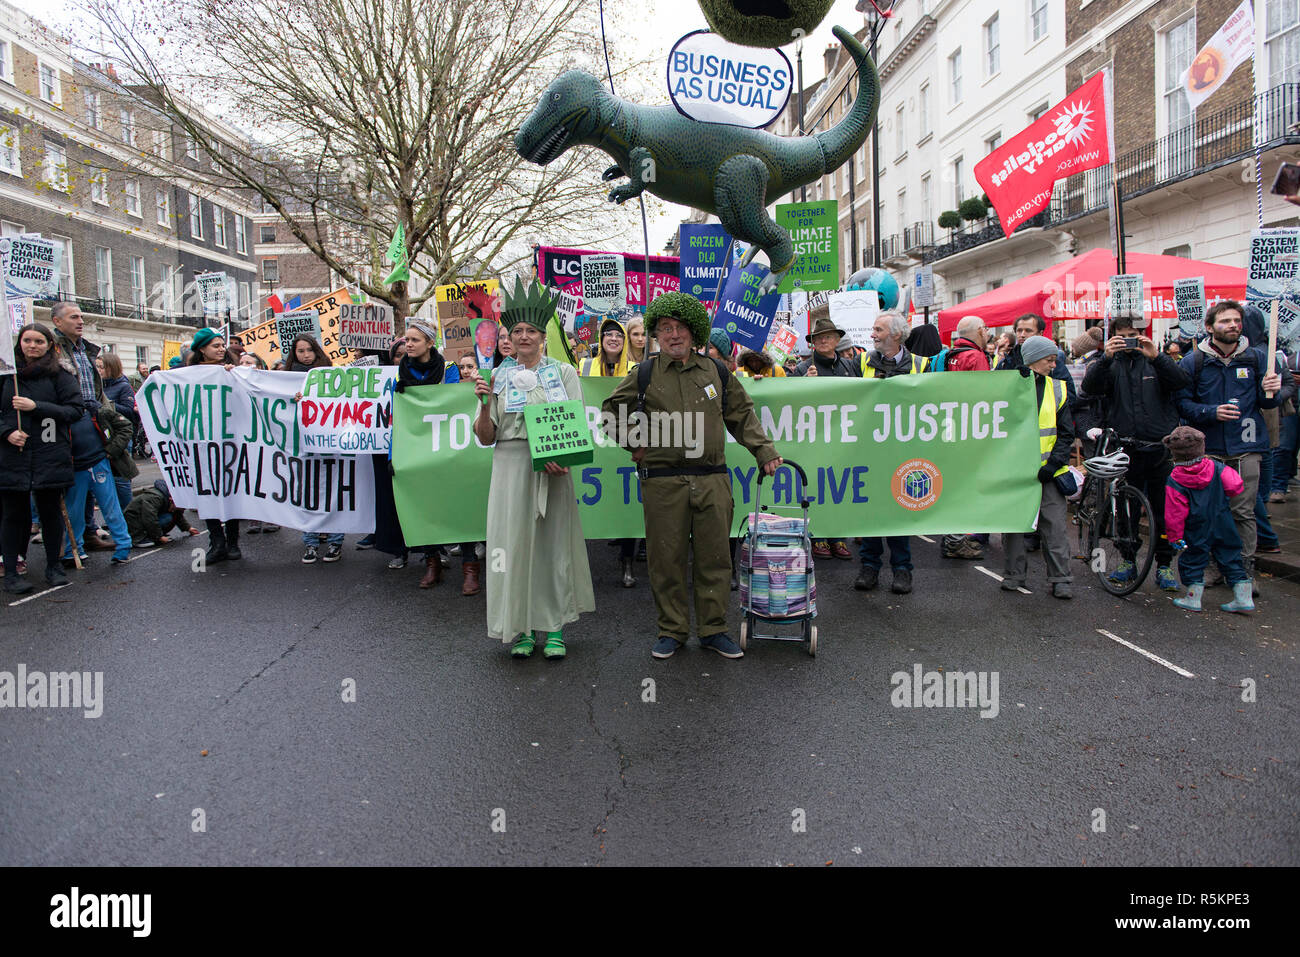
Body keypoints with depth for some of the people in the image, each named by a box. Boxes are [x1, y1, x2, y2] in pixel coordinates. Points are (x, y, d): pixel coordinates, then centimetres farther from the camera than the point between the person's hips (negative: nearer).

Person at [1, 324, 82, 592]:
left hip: (50, 457, -1)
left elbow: (76, 409, -6)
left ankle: (53, 567, 18)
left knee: (51, 512, 5)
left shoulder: (60, 375, 2)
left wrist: (36, 407, -13)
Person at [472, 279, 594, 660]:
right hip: (511, 466, 0)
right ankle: (521, 627, 11)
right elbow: (485, 437, 7)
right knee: (515, 541, 0)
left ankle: (554, 627, 11)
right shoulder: (498, 378, 9)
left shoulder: (563, 372, 8)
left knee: (555, 541, 2)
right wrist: (485, 403, -10)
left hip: (553, 468, 0)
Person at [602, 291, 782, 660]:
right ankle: (672, 630, 19)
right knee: (666, 559, 4)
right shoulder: (644, 375, 7)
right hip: (662, 481, -1)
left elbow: (743, 416, 18)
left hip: (712, 480, 1)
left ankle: (713, 629, 18)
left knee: (714, 557, 5)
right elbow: (612, 412, 18)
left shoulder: (716, 372, 12)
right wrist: (635, 443, 10)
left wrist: (764, 452, 12)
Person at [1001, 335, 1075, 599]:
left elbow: (1066, 433, 8)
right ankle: (1014, 574, 18)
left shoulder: (1057, 389, 7)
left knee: (1054, 525, 0)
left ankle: (1060, 579, 8)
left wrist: (1053, 463, -5)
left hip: (1047, 471, 1)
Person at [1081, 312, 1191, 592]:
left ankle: (1164, 565, 13)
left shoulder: (1156, 361, 8)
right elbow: (1090, 387, -12)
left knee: (1164, 510, 3)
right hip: (1126, 450, 0)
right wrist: (1105, 358, -26)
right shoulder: (1111, 364, 7)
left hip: (1159, 450, 0)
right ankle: (1127, 561, 21)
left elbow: (1183, 382, -9)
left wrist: (1156, 357, -22)